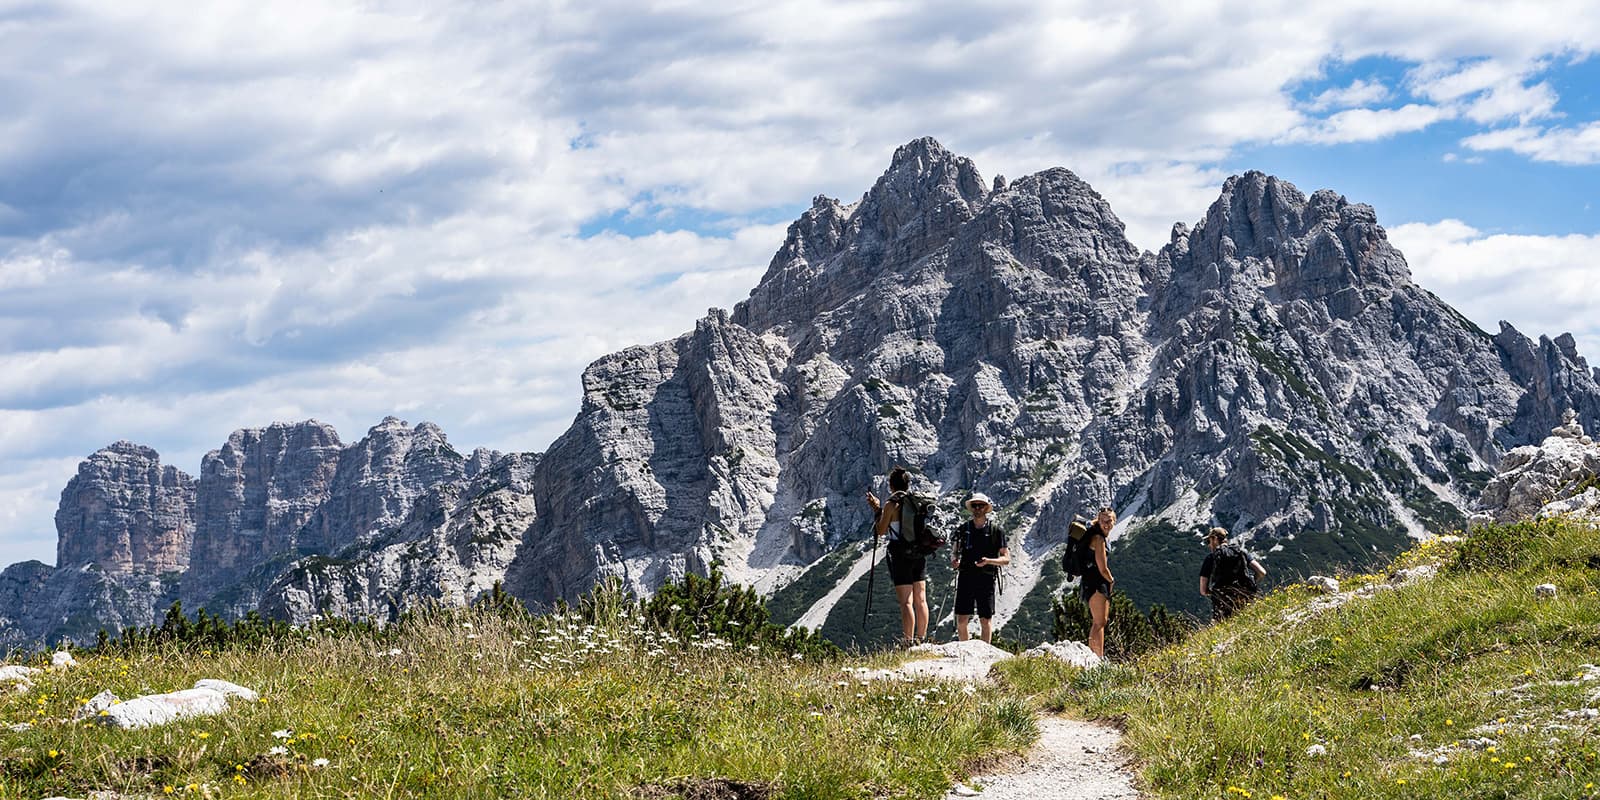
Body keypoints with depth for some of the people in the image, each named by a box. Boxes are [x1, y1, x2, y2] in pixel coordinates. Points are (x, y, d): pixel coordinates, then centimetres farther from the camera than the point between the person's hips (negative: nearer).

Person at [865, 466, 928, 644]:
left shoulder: (891, 504, -10)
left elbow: (881, 531, -5)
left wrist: (877, 509, 6)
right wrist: (879, 508, 22)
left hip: (901, 555, -6)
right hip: (919, 555, 6)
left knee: (906, 602, -6)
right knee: (921, 600, 9)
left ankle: (909, 642, -8)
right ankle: (921, 640, 14)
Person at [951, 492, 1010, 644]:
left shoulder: (996, 531, 2)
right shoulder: (963, 529, 8)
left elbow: (1006, 559, 2)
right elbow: (956, 551, 17)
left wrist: (988, 561, -16)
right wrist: (954, 560, -7)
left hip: (986, 580, -2)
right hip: (966, 578, 2)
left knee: (986, 621, 1)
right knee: (961, 620, -1)